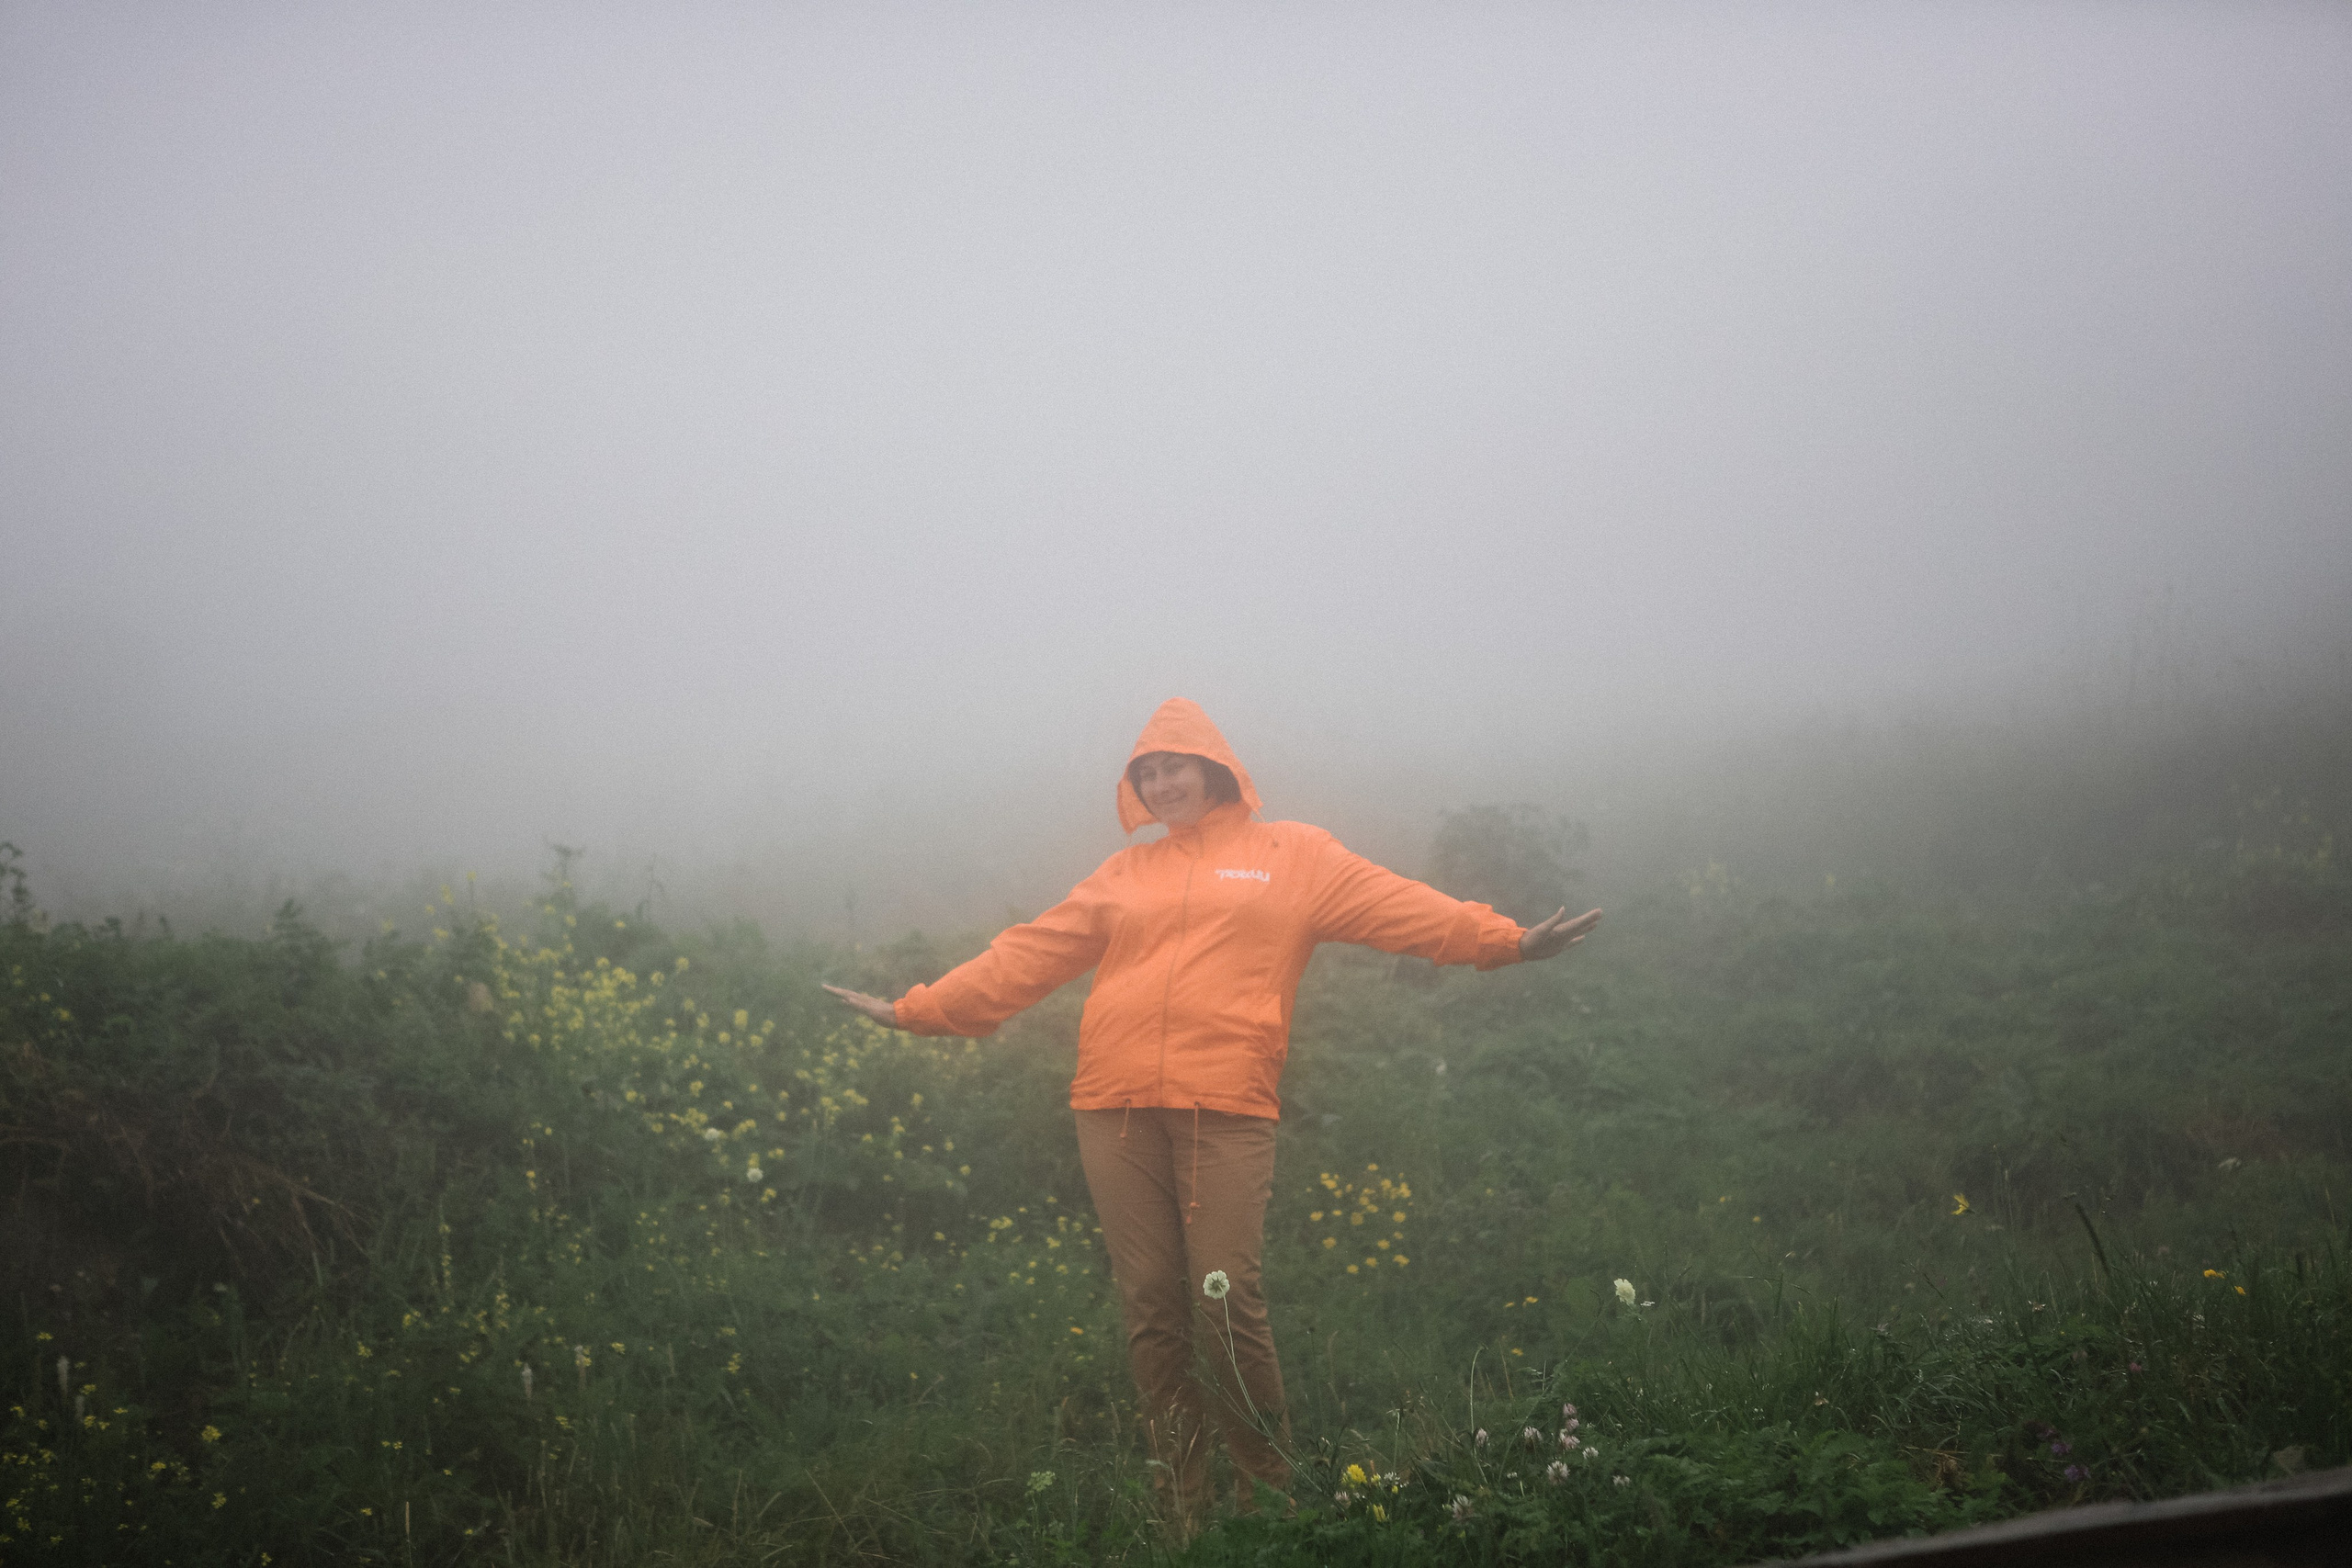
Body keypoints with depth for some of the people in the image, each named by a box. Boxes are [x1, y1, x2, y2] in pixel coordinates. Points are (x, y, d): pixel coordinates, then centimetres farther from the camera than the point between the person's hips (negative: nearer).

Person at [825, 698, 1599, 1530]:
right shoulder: (1123, 876, 20)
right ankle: (1181, 1507, 12)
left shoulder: (1294, 854, 13)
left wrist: (1502, 939, -7)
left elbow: (1394, 905, 5)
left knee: (1227, 1302, -11)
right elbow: (1029, 955, 19)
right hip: (1116, 1109, 3)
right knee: (1150, 1306, 2)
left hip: (1226, 1112, -3)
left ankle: (1271, 1493, 6)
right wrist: (920, 1009, 15)